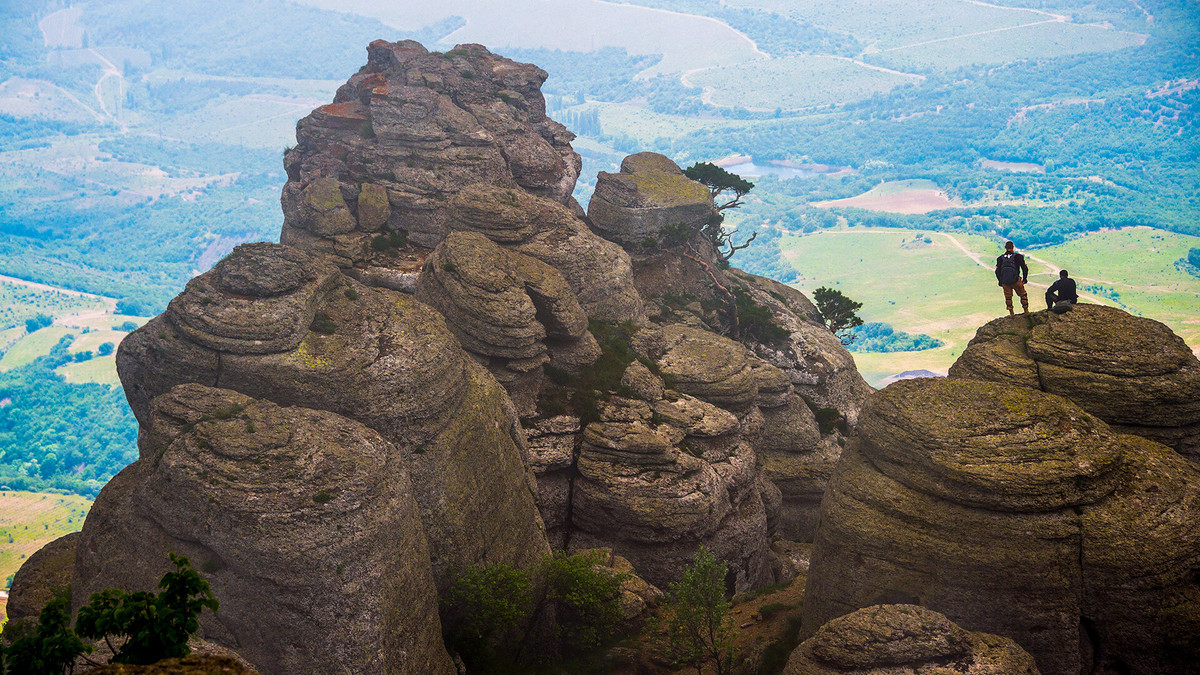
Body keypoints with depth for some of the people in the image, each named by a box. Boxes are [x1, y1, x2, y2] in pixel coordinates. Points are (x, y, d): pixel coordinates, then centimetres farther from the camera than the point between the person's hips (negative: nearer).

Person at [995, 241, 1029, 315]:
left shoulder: (1000, 258, 5)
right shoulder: (1017, 256, -1)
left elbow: (997, 271, 4)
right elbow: (1025, 268, -2)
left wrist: (1000, 281, 15)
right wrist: (1025, 278, 11)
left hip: (1005, 281, 2)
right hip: (1016, 281, -2)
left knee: (1008, 297, 17)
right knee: (1023, 294, 17)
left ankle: (1011, 313, 19)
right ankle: (1026, 310, 19)